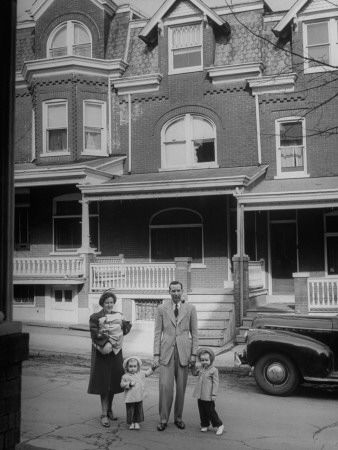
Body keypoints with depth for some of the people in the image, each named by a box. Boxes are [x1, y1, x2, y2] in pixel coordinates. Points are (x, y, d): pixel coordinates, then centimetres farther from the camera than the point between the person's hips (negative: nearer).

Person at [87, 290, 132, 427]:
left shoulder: (118, 315, 9)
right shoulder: (95, 317, -5)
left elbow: (127, 328, 5)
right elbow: (95, 334, -13)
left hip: (116, 352, 4)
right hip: (102, 354, -4)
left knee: (113, 382, 13)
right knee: (103, 384, -2)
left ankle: (109, 410, 31)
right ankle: (104, 415, 5)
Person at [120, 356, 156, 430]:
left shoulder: (141, 373, 6)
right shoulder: (125, 376, -6)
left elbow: (147, 373, 20)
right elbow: (122, 385, -7)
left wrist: (153, 368, 11)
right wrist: (129, 384, -20)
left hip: (139, 397, 3)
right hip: (130, 398, -3)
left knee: (139, 410, 10)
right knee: (130, 411, 4)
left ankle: (137, 422, 23)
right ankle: (131, 423, 19)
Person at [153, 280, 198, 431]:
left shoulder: (190, 309, 5)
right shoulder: (161, 309, 5)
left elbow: (194, 333, 6)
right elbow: (157, 333, 4)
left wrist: (194, 354, 0)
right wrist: (156, 354, -2)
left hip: (183, 352, 1)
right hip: (166, 352, -1)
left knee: (181, 387, 5)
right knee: (165, 386, -7)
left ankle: (178, 418, 19)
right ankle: (163, 419, 5)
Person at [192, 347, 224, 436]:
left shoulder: (214, 370, -11)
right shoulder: (201, 369, 9)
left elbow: (215, 383, -11)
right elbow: (194, 373, 25)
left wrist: (214, 394, -14)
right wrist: (194, 365, 6)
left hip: (208, 396, -6)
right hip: (200, 395, 6)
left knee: (210, 411, 0)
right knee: (202, 411, 12)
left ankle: (220, 425, 13)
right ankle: (205, 425, 26)